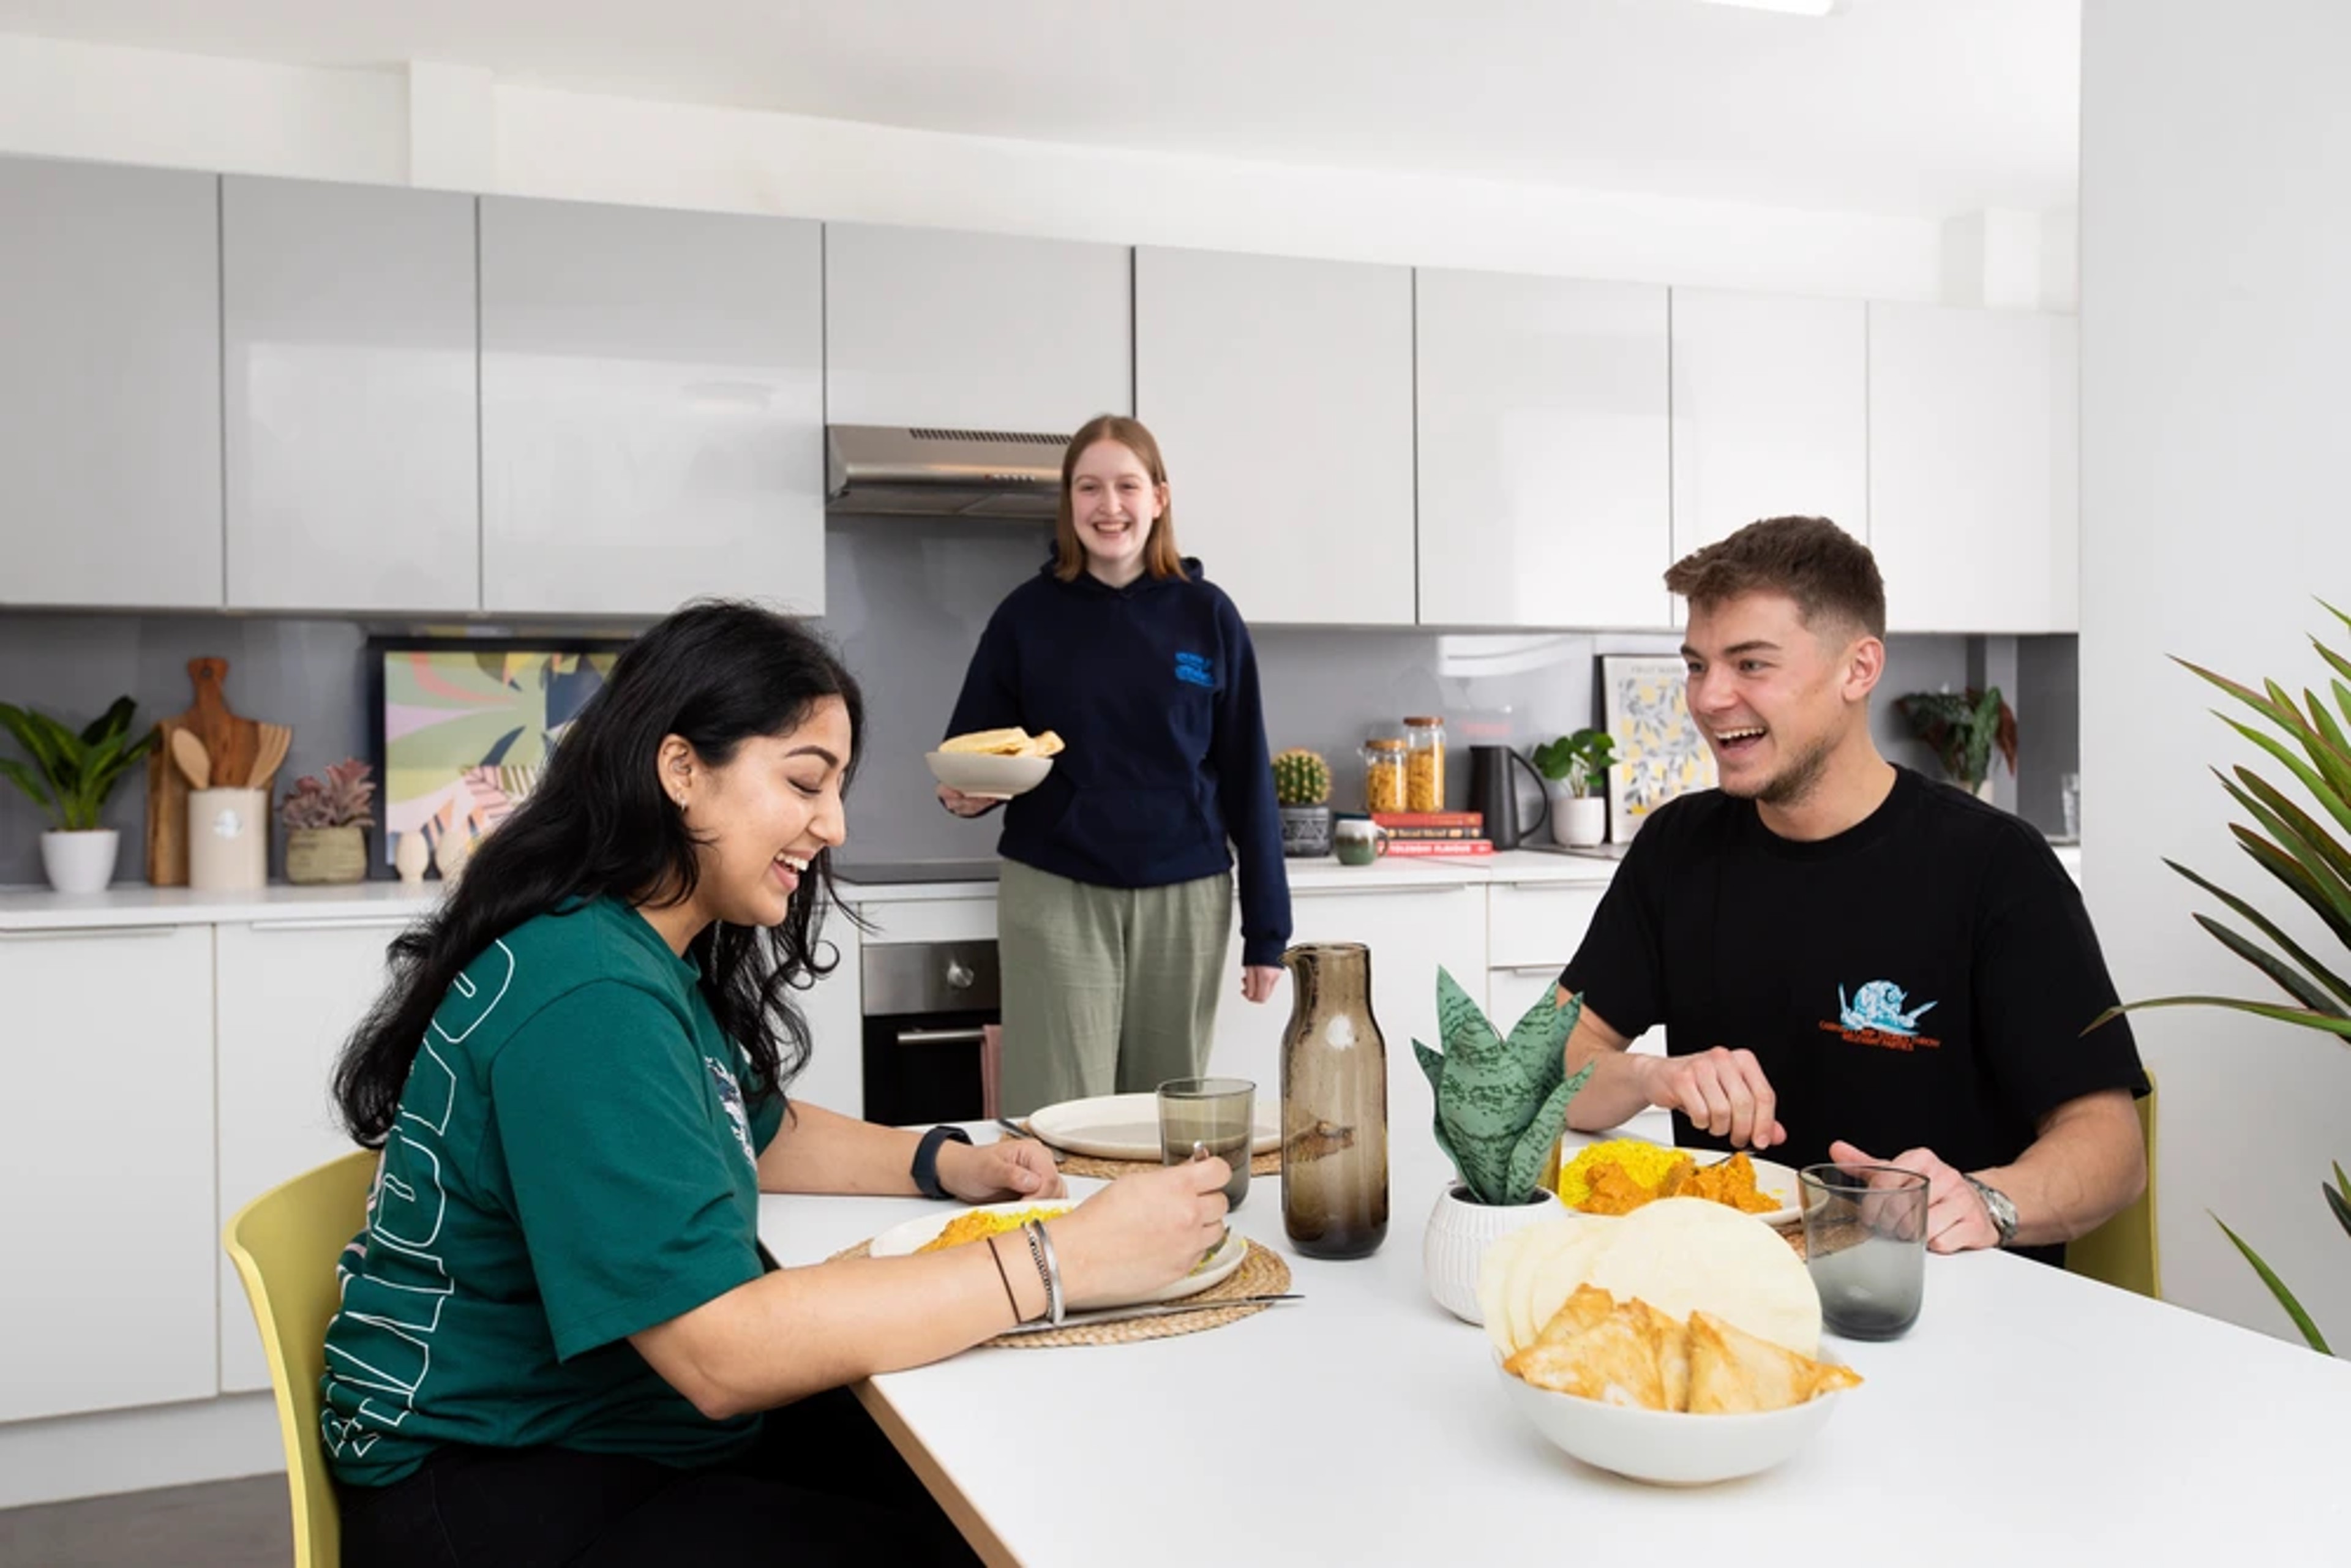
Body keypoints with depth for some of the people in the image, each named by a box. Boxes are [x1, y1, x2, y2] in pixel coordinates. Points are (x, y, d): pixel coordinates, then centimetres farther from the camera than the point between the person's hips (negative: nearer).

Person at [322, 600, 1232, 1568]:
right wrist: (1062, 1259, -30)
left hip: (626, 1427, 9)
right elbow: (724, 1349, -31)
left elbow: (755, 1132, 21)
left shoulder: (660, 954, 5)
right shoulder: (588, 997, -26)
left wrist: (947, 1165, 3)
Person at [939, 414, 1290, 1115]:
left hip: (1184, 898, 1)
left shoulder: (1207, 616, 1)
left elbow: (1246, 776, 2)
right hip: (1054, 897, -1)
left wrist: (1266, 929, 1)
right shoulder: (1027, 614, 0)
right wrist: (965, 791, -18)